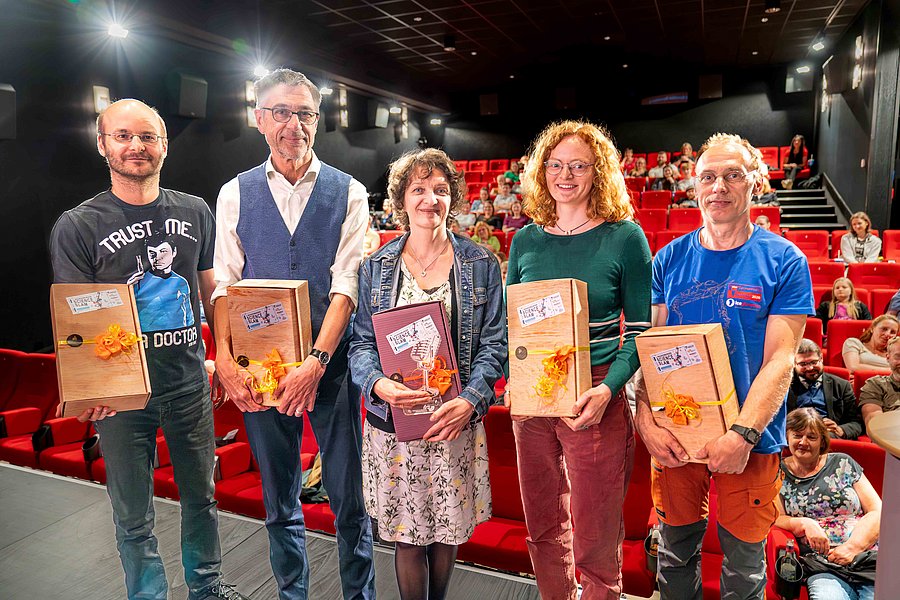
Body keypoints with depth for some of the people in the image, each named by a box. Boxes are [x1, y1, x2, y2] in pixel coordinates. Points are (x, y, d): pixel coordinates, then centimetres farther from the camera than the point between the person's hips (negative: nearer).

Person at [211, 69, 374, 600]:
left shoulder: (348, 193, 1)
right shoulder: (235, 194, 7)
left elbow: (346, 285, -8)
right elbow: (225, 284, 2)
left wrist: (316, 361, -17)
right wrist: (225, 360, -11)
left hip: (330, 363, -1)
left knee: (349, 497, 7)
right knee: (279, 502, 15)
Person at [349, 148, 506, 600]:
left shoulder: (480, 264, 1)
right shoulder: (376, 267, 4)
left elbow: (493, 343, -1)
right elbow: (361, 343, 2)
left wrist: (469, 400, -15)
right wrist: (378, 384, -18)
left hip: (456, 420, 0)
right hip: (392, 422, 0)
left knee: (448, 530, 14)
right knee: (407, 534, 8)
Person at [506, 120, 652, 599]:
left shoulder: (624, 237, -5)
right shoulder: (525, 241, 6)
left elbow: (640, 330, -4)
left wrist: (607, 389, -19)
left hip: (595, 398, -4)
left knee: (595, 537, 8)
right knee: (542, 527, 18)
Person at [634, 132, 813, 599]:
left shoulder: (784, 260, -6)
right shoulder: (670, 258, 1)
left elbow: (780, 360, -11)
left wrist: (743, 434, -22)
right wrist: (646, 420, -13)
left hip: (750, 440, -2)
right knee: (676, 553, 18)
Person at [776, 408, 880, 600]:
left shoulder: (842, 464, 14)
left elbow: (878, 512, 8)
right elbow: (774, 519, 5)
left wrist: (853, 546, -6)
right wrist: (804, 524, -13)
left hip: (867, 554, 2)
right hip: (820, 565, -2)